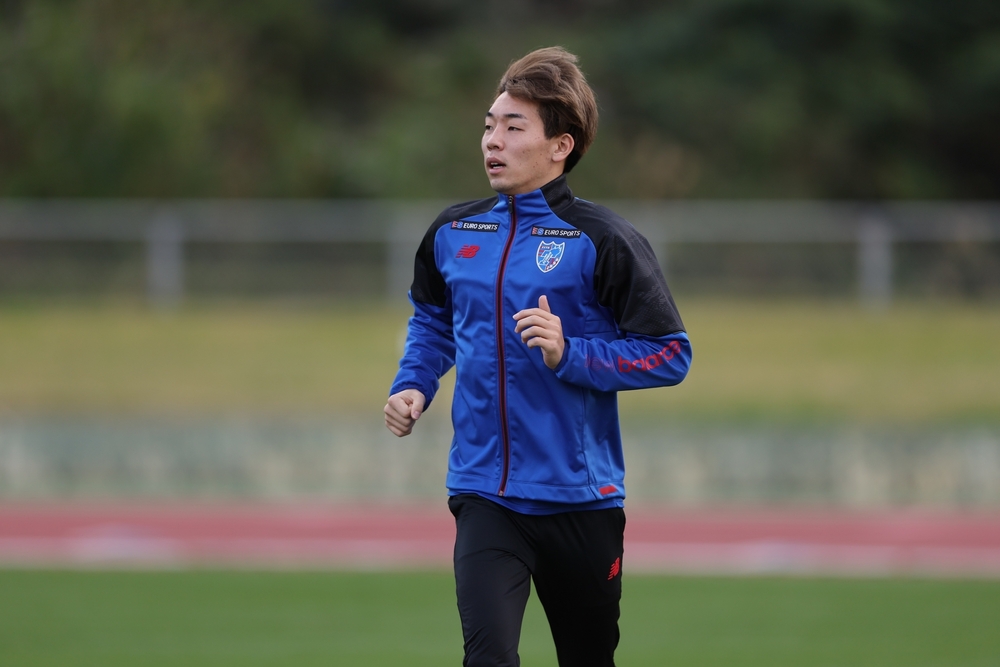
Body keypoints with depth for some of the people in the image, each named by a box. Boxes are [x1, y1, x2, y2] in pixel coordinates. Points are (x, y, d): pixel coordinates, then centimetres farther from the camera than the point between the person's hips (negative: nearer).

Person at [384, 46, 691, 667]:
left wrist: (568, 354, -20)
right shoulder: (453, 233, 6)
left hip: (580, 497, -2)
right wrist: (413, 387, 7)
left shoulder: (601, 240, -9)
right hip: (485, 494, 2)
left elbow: (671, 354, -10)